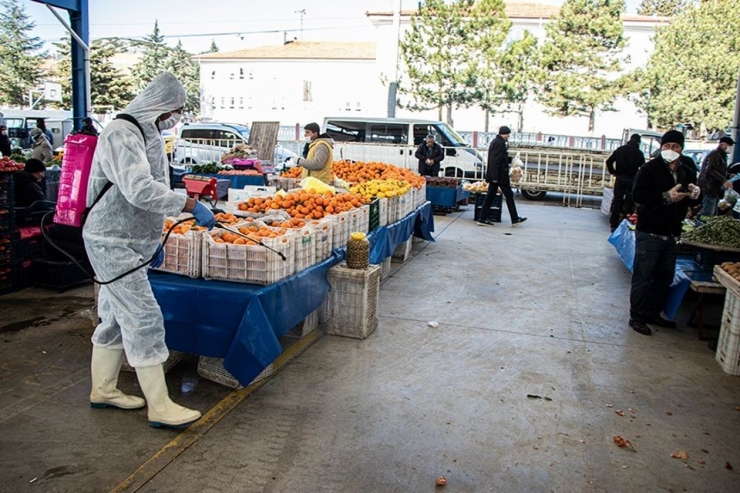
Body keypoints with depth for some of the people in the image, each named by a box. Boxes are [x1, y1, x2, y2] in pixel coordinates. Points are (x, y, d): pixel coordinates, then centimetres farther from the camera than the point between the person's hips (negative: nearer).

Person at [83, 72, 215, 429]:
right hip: (113, 242, -10)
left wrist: (154, 240, 22)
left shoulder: (144, 134, 14)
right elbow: (140, 190, -31)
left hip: (129, 241, 10)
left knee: (115, 317, 17)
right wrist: (191, 205, -28)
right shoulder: (122, 134, -18)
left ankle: (103, 389, 31)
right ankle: (159, 407, -1)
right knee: (144, 319, -8)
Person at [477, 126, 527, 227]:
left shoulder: (495, 142, 15)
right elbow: (495, 160, -22)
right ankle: (515, 219, 9)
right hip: (500, 175, -10)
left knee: (490, 196, 9)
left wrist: (510, 160, 22)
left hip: (495, 175, 10)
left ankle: (482, 219, 8)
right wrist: (495, 176, -24)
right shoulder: (499, 143, -16)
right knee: (509, 195, 1)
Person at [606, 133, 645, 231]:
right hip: (631, 180, -2)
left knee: (617, 201, 7)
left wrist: (613, 172, 8)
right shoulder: (639, 153, -5)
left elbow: (609, 161, 0)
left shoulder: (620, 149, 4)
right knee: (629, 202, 4)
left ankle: (614, 225, 6)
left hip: (619, 179, 2)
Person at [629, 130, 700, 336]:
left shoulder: (688, 172, 11)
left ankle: (653, 314, 27)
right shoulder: (650, 169, -9)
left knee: (665, 277, 14)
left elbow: (692, 201, 19)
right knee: (643, 276, -1)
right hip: (650, 232, -7)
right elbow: (638, 194, -19)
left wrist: (695, 195, -4)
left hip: (672, 234, 7)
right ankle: (637, 317, 7)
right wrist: (666, 197, -26)